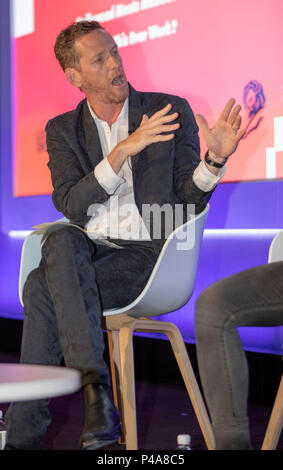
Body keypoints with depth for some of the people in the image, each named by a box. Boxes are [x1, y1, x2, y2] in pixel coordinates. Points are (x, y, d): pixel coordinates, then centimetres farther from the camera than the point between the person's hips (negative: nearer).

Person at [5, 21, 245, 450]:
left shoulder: (171, 111, 6)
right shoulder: (62, 130, 11)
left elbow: (188, 201, 3)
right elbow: (70, 205, -6)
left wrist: (214, 159, -18)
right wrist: (122, 150, -20)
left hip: (147, 255, -3)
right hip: (86, 253, 3)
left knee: (43, 287, -29)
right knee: (61, 240, -34)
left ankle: (24, 433, -24)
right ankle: (95, 387, -35)